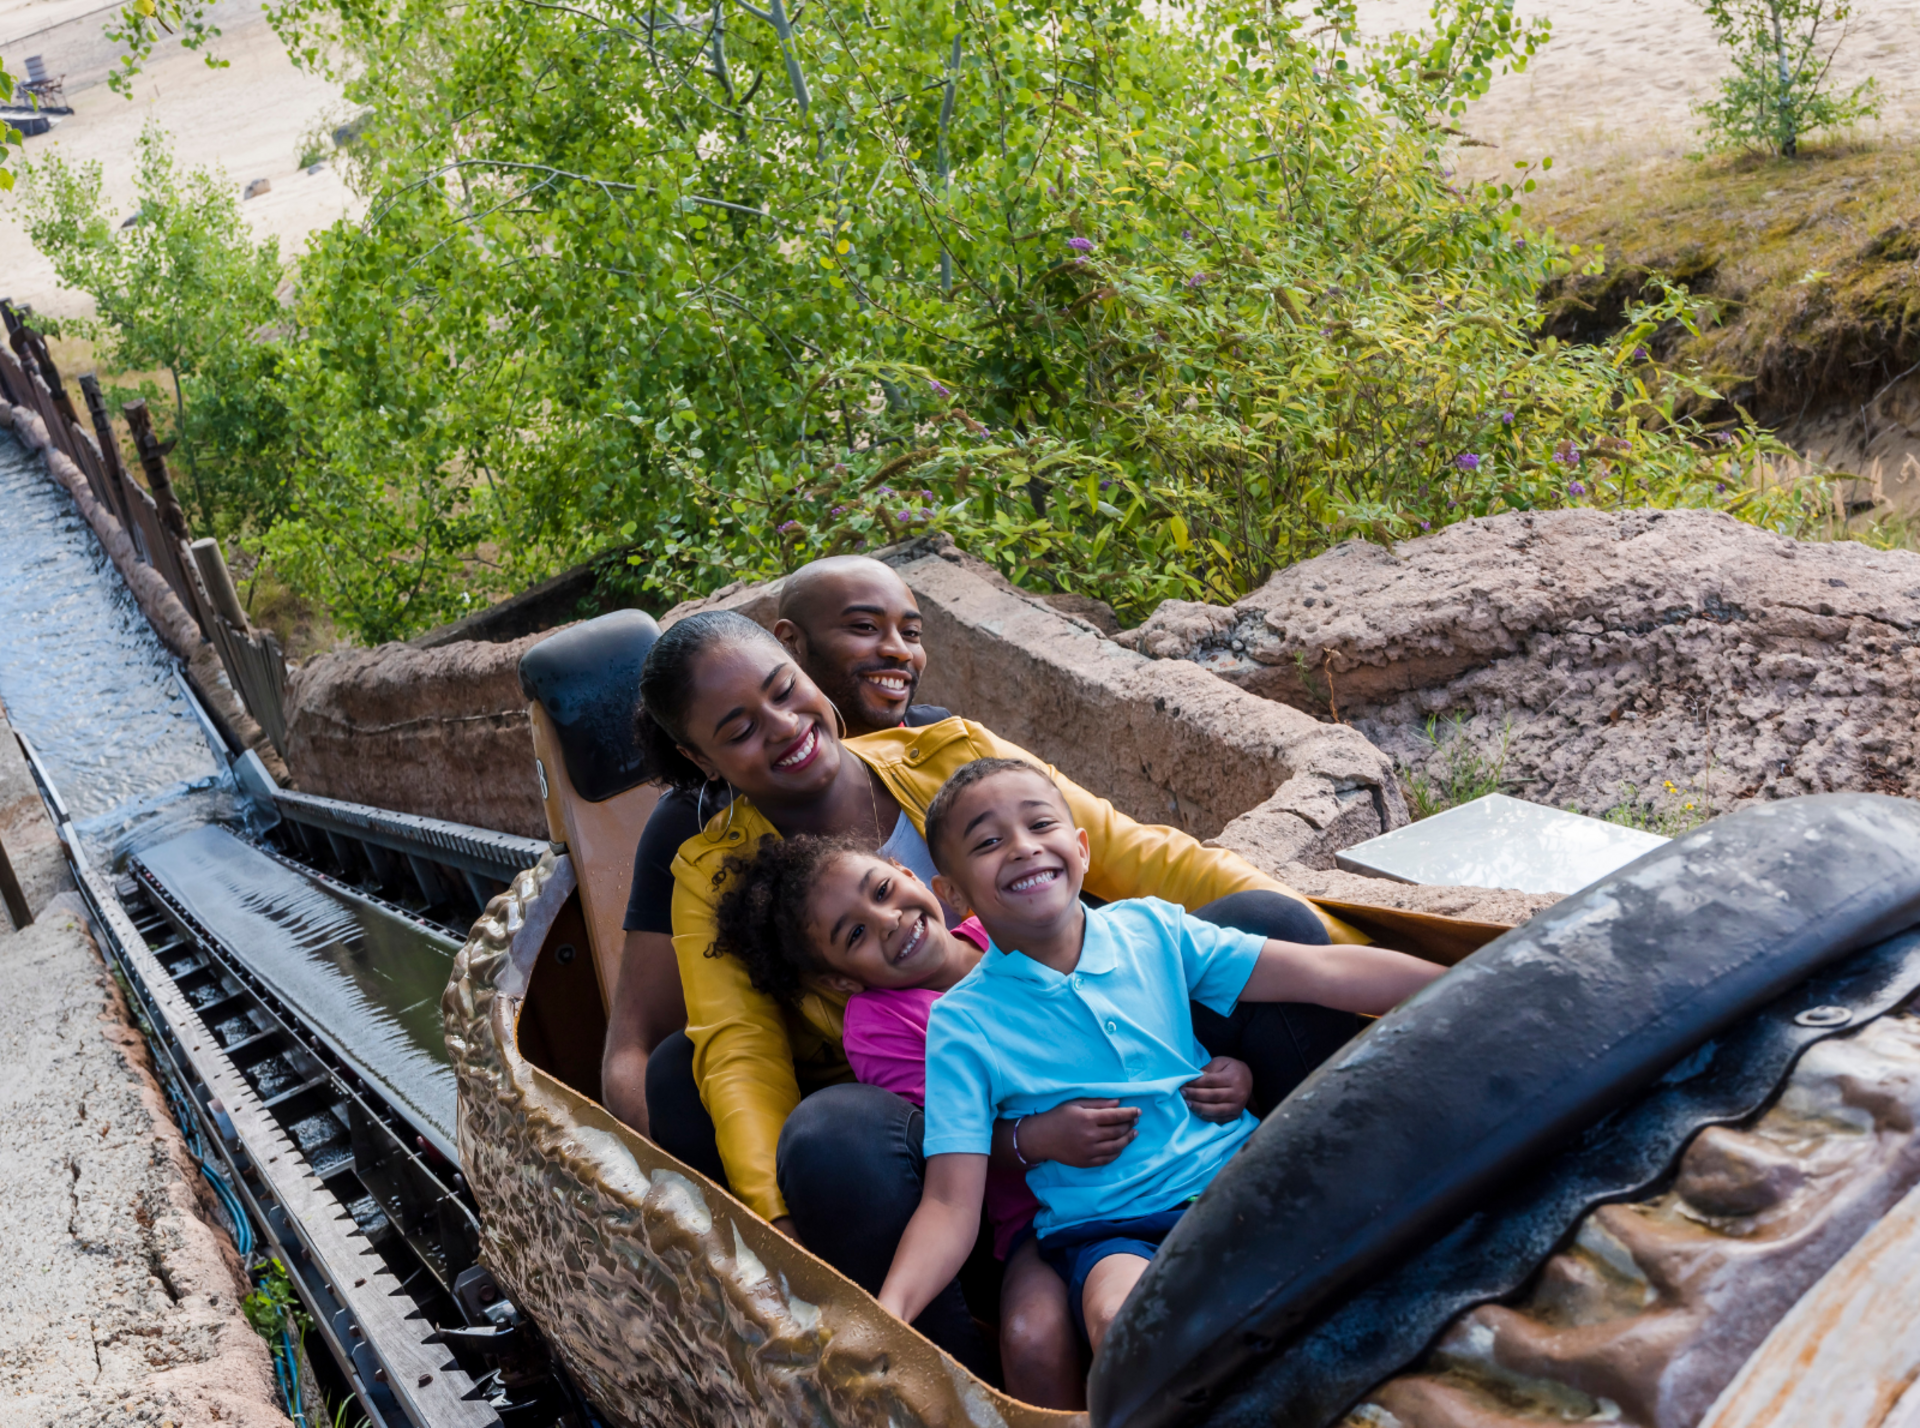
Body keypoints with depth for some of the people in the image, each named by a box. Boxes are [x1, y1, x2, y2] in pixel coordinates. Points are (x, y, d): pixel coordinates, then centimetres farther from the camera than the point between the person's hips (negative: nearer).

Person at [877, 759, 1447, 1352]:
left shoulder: (1149, 928, 4)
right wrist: (886, 1314, -28)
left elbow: (1326, 972, 1)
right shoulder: (961, 1023, -5)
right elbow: (949, 1206, -9)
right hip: (1109, 1232, -3)